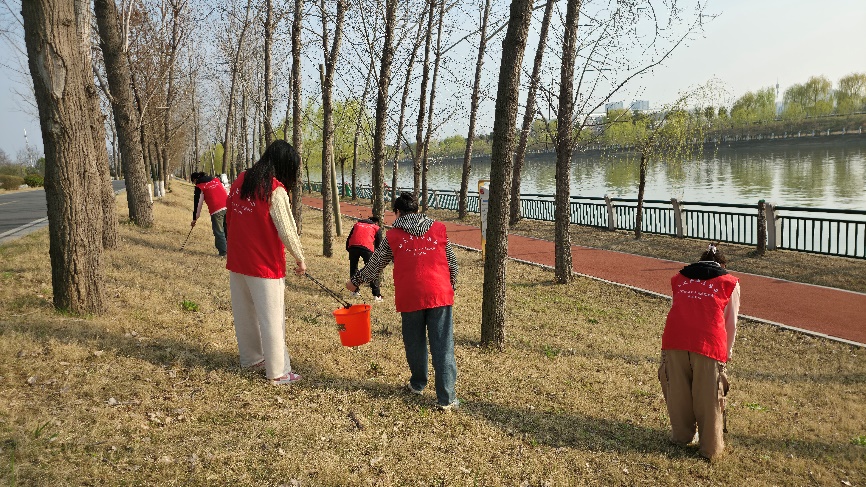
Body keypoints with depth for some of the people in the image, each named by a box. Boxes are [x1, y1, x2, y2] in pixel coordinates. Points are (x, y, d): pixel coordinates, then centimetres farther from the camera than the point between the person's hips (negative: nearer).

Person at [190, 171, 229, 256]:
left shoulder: (199, 186, 8)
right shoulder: (215, 180, 21)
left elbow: (197, 203, 9)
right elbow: (225, 191, 19)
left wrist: (195, 219, 16)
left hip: (216, 210, -5)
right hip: (227, 206, 5)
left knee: (219, 232, 4)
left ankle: (223, 252, 3)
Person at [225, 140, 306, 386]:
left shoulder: (240, 181, 5)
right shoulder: (275, 190, -18)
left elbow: (230, 218, 12)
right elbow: (287, 230, -17)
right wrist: (300, 259, -5)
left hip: (237, 261, 8)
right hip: (264, 264, -7)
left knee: (244, 313, 19)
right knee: (271, 318, 2)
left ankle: (250, 358, 35)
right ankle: (278, 372, 10)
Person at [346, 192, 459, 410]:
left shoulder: (392, 236, 3)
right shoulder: (439, 229, 7)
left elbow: (374, 265, 12)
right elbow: (452, 262, 11)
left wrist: (355, 281, 28)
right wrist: (451, 286, 26)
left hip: (410, 298, 0)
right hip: (440, 294, 0)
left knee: (415, 343, 18)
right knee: (442, 345, 0)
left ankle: (418, 384, 35)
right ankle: (446, 398, 1)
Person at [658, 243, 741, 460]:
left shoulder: (679, 278, 24)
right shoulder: (729, 283, 17)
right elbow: (731, 323, 17)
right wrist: (727, 351, 32)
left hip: (674, 338, 2)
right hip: (709, 343, -2)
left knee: (678, 390, 18)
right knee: (708, 397, 11)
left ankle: (681, 436, 36)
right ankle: (711, 447, 24)